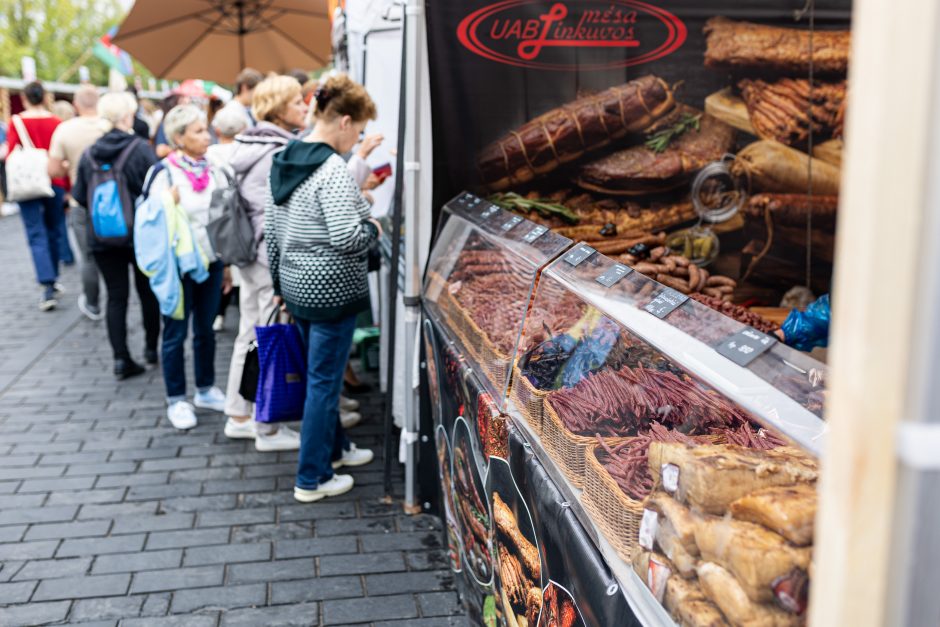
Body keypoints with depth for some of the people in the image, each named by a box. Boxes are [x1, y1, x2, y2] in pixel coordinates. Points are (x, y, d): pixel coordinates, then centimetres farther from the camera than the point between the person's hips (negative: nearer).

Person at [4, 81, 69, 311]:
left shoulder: (17, 122, -7)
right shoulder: (56, 123, -3)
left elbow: (11, 156, -6)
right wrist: (69, 188, 7)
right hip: (55, 183, 2)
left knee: (37, 235, -1)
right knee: (54, 231, 16)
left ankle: (48, 287, -13)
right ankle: (53, 279, 27)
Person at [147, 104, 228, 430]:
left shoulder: (214, 170, 7)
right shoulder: (165, 173, -8)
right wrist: (171, 203, -25)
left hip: (211, 261, 5)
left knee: (206, 329, 14)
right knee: (176, 333, 4)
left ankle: (205, 390, 28)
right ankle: (176, 400, 15)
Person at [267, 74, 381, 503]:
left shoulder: (283, 161, 7)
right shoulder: (332, 169, -19)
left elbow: (271, 231, 12)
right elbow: (346, 238, -27)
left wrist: (279, 283, 20)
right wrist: (373, 230, -6)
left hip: (297, 286, 9)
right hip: (331, 290, -9)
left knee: (321, 372, 22)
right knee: (324, 380, 2)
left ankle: (335, 447, 40)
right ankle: (311, 480, 12)